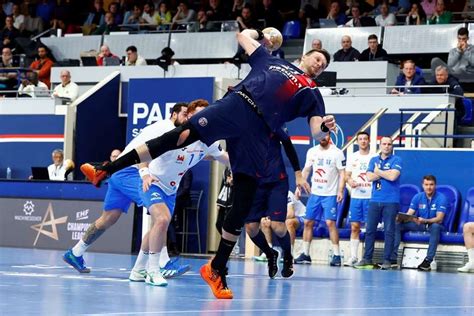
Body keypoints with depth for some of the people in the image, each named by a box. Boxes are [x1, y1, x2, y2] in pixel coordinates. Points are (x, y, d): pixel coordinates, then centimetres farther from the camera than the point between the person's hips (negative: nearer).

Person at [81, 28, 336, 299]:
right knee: (183, 135, -23)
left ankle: (217, 269, 6)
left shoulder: (312, 94, 23)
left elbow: (316, 132, 10)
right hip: (235, 105, -1)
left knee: (243, 205, -7)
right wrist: (260, 34, 51)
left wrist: (325, 127, -10)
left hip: (257, 133, 1)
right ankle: (105, 170, -26)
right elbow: (243, 36, 34)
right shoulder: (271, 60, 26)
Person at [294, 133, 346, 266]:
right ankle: (305, 254, 14)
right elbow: (306, 170, 16)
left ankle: (336, 255, -8)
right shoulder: (312, 152, 6)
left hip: (330, 195, -5)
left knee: (330, 222, -13)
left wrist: (340, 191, -16)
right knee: (308, 222, 5)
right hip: (315, 193, 5)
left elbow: (342, 173, -7)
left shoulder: (337, 153, -7)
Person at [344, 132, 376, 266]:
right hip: (356, 196, 3)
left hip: (370, 197, -3)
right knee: (354, 227, 3)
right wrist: (350, 181, -8)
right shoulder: (352, 157, 11)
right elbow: (347, 175, 12)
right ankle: (353, 257, 7)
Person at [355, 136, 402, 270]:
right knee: (370, 230, 2)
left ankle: (387, 260, 1)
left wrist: (378, 171, -2)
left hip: (391, 201, -4)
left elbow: (393, 176, -15)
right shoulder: (373, 160, 14)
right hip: (375, 200, 4)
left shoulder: (396, 160, 1)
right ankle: (367, 260, 6)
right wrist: (386, 173, -7)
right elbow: (369, 177, 0)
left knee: (389, 231, -3)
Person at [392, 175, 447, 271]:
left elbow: (439, 219, -23)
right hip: (418, 224, 4)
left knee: (435, 227, -41)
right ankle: (393, 258, -22)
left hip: (433, 224, -4)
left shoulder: (441, 198, -13)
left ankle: (428, 261, -41)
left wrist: (425, 221, -41)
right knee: (397, 225, -16)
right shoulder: (417, 197, 0)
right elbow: (409, 214, -4)